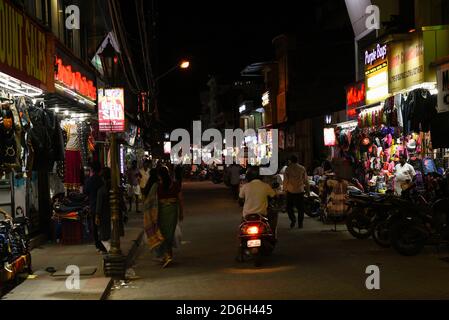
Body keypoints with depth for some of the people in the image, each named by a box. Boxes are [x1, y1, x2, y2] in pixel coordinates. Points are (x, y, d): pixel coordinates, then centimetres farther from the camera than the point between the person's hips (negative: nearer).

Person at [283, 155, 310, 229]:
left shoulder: (288, 169, -4)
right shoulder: (302, 169, 1)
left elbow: (285, 180, -4)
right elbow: (306, 180, 3)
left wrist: (284, 189, 9)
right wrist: (308, 190, 11)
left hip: (290, 191, -1)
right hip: (300, 191, 1)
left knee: (289, 207, 12)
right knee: (300, 208, 8)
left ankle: (293, 219, -5)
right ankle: (300, 223, 8)